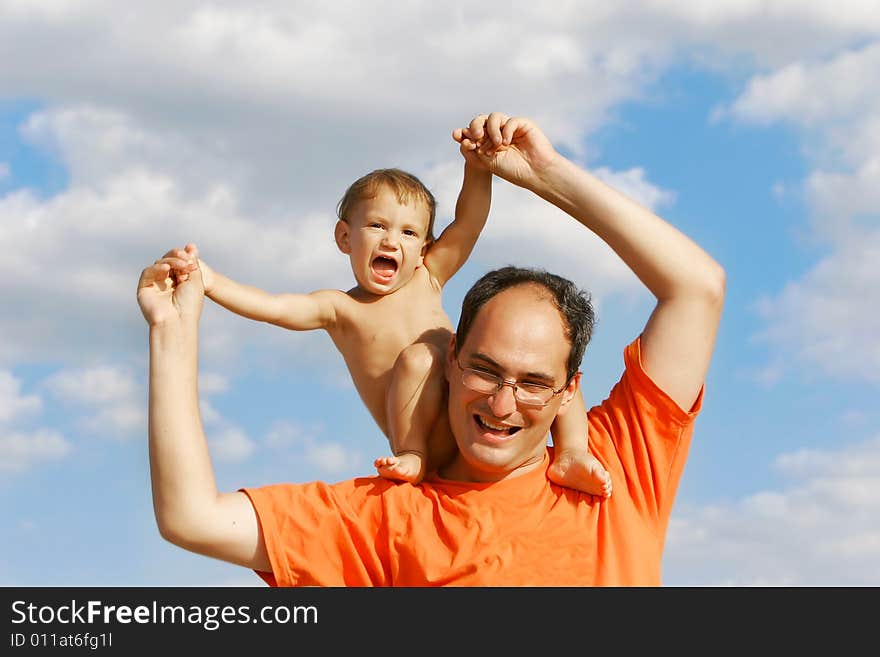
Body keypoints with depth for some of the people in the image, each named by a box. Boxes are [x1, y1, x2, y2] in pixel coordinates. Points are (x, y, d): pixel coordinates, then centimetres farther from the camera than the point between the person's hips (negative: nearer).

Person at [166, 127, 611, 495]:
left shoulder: (426, 280, 17)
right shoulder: (340, 309, 8)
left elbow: (468, 221, 8)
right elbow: (274, 307, -7)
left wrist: (476, 163, -9)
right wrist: (210, 281, -21)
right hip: (429, 433, -4)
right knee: (416, 357, -33)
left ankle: (571, 455, -21)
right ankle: (410, 456, -24)